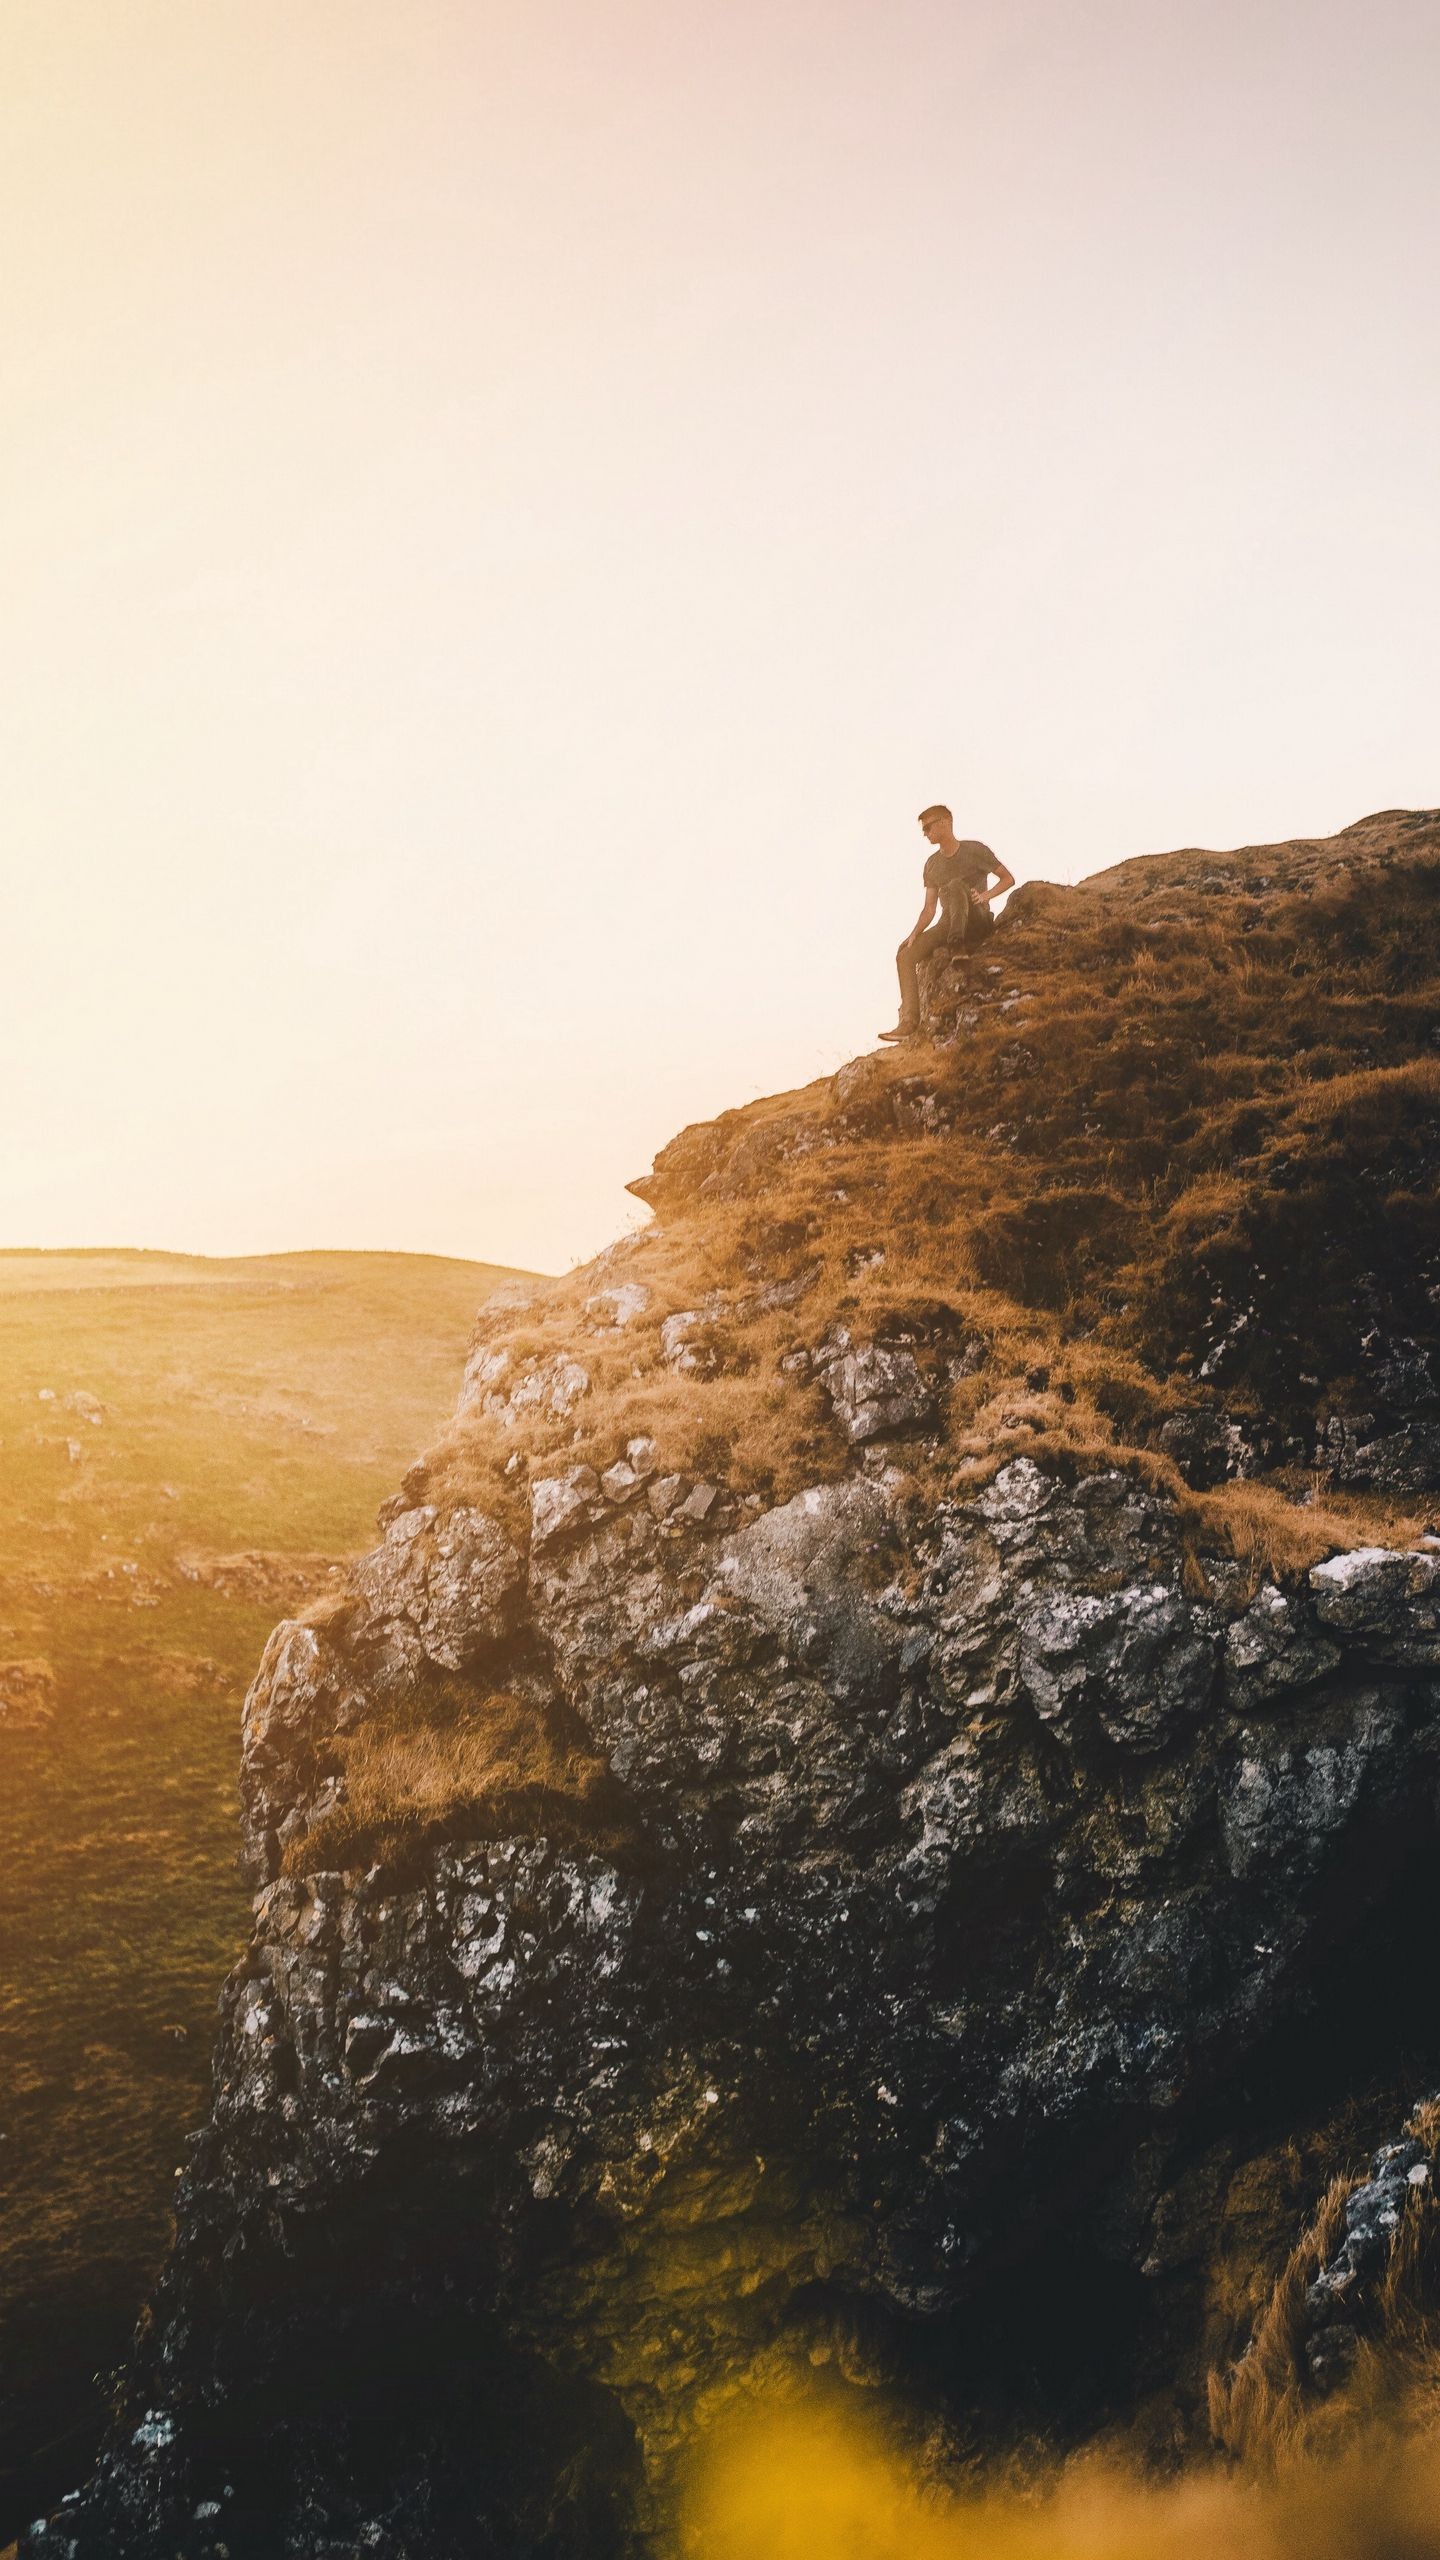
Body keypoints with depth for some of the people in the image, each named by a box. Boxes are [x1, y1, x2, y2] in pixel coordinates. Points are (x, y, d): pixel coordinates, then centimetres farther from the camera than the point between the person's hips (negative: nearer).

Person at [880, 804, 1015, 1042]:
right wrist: (914, 934, -7)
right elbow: (929, 909, 10)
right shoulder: (933, 865, 14)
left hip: (977, 923, -6)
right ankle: (909, 1021, -22)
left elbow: (1008, 879, 1)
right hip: (947, 925, 6)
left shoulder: (974, 850, -1)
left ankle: (957, 942, -44)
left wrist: (985, 896, -16)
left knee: (955, 885, -31)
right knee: (906, 955, -12)